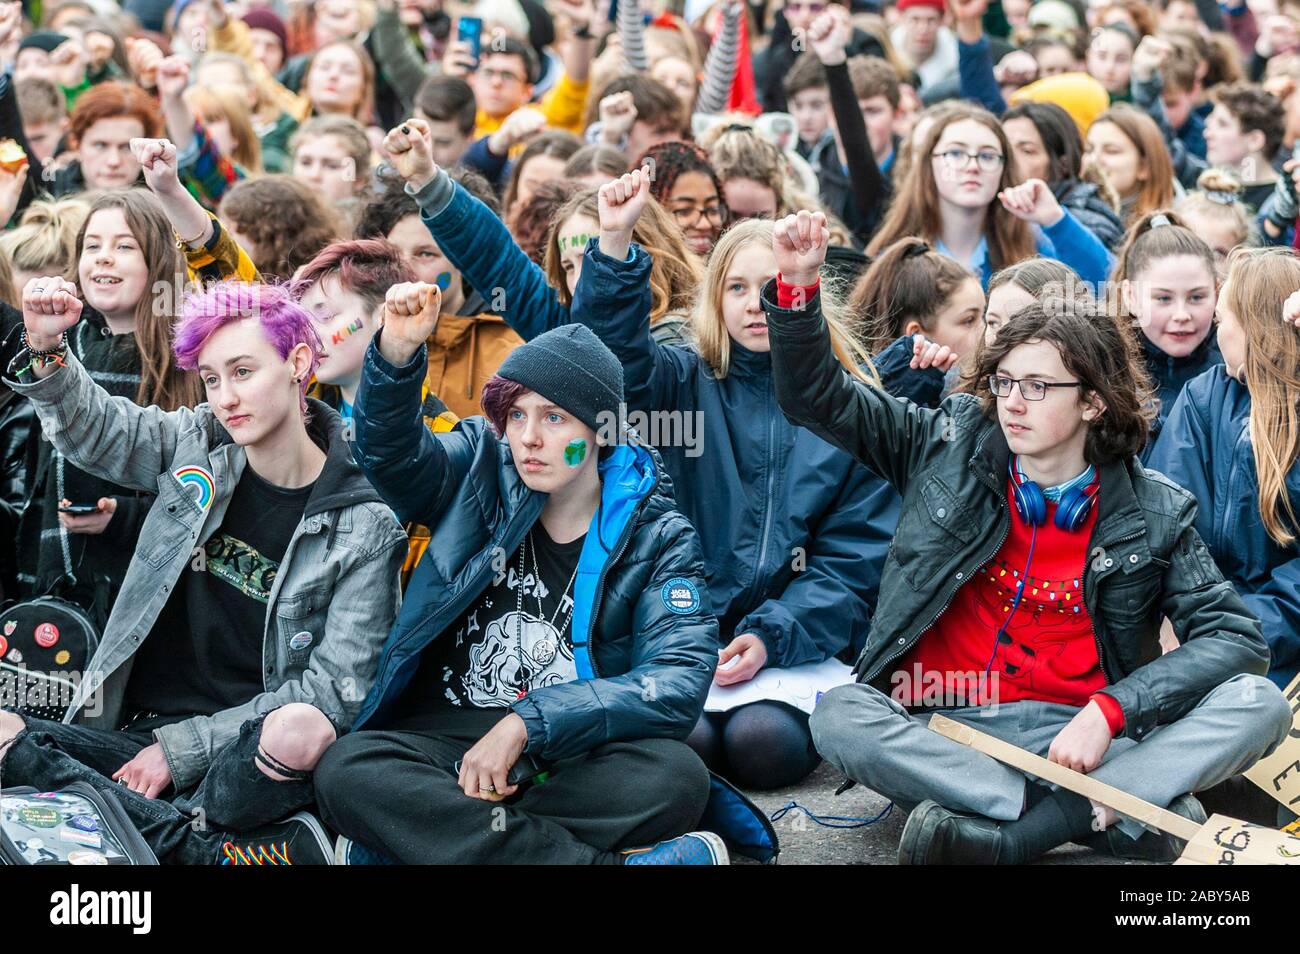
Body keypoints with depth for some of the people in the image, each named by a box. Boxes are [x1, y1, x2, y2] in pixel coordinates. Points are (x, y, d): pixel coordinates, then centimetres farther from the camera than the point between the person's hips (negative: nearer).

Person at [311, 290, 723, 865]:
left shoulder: (656, 536, 3)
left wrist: (528, 723, -21)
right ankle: (617, 864, -33)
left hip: (574, 754, -1)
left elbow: (680, 681, -10)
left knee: (676, 775, -34)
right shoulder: (481, 472, 8)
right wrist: (396, 353, -31)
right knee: (346, 771, -33)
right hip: (443, 739, 2)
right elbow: (390, 451, -10)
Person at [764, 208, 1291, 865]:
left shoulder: (1153, 513, 1)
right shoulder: (952, 447, 6)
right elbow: (817, 395, 6)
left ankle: (1009, 833, -34)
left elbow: (1233, 636, -5)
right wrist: (797, 288, -12)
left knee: (1259, 704, -23)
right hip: (943, 731, 0)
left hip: (1078, 736, 0)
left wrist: (1109, 710, -18)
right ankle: (1097, 812, -31)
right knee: (839, 715, -31)